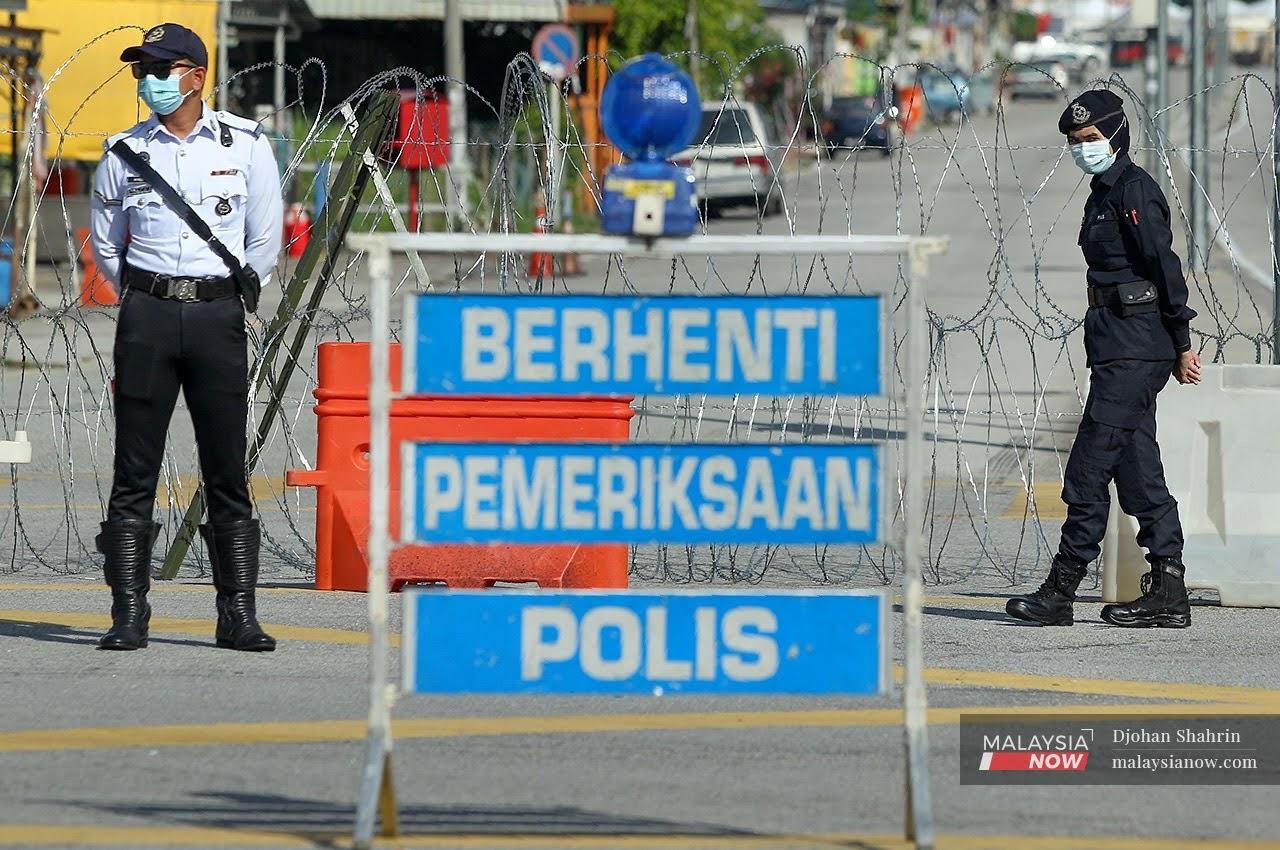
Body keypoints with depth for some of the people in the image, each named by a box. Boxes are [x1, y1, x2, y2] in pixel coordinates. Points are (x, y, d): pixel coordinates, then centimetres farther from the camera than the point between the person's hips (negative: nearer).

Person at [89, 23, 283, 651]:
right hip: (146, 315, 1)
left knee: (227, 474, 0)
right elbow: (105, 242, 18)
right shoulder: (125, 153, 6)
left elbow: (265, 239, 9)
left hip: (217, 312, -1)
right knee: (134, 472, -1)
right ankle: (128, 616, 0)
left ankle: (237, 615, 4)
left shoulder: (245, 145, 3)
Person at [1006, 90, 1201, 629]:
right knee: (1137, 469, 8)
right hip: (1118, 346, 10)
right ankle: (1167, 594, 9)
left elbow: (1165, 267, -16)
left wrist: (1181, 345, -15)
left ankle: (1061, 591, -8)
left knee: (1090, 467, -9)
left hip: (1133, 350, -10)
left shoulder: (1135, 191, -12)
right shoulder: (1105, 192, 17)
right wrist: (1174, 349, 16)